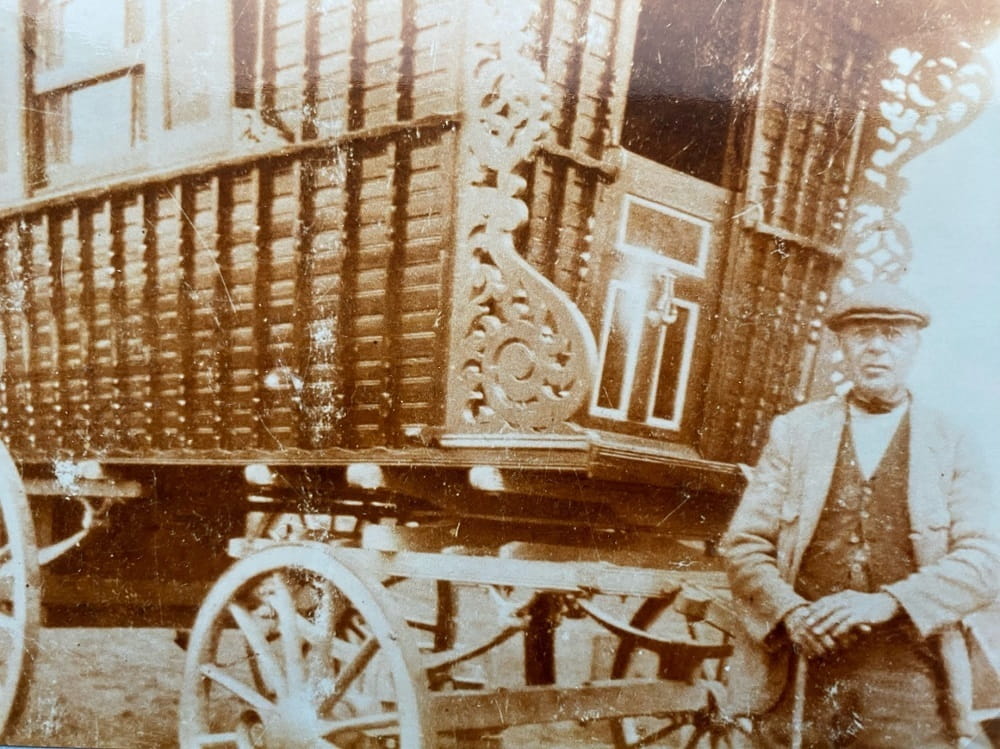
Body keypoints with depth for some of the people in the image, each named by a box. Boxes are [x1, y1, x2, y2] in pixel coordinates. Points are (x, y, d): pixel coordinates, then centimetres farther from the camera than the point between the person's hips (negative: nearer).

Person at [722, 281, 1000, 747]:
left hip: (908, 688, 0)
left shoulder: (952, 446, 6)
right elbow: (744, 545, 5)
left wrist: (887, 602, -18)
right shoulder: (795, 431, 9)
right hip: (797, 677, 1)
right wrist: (789, 612, -14)